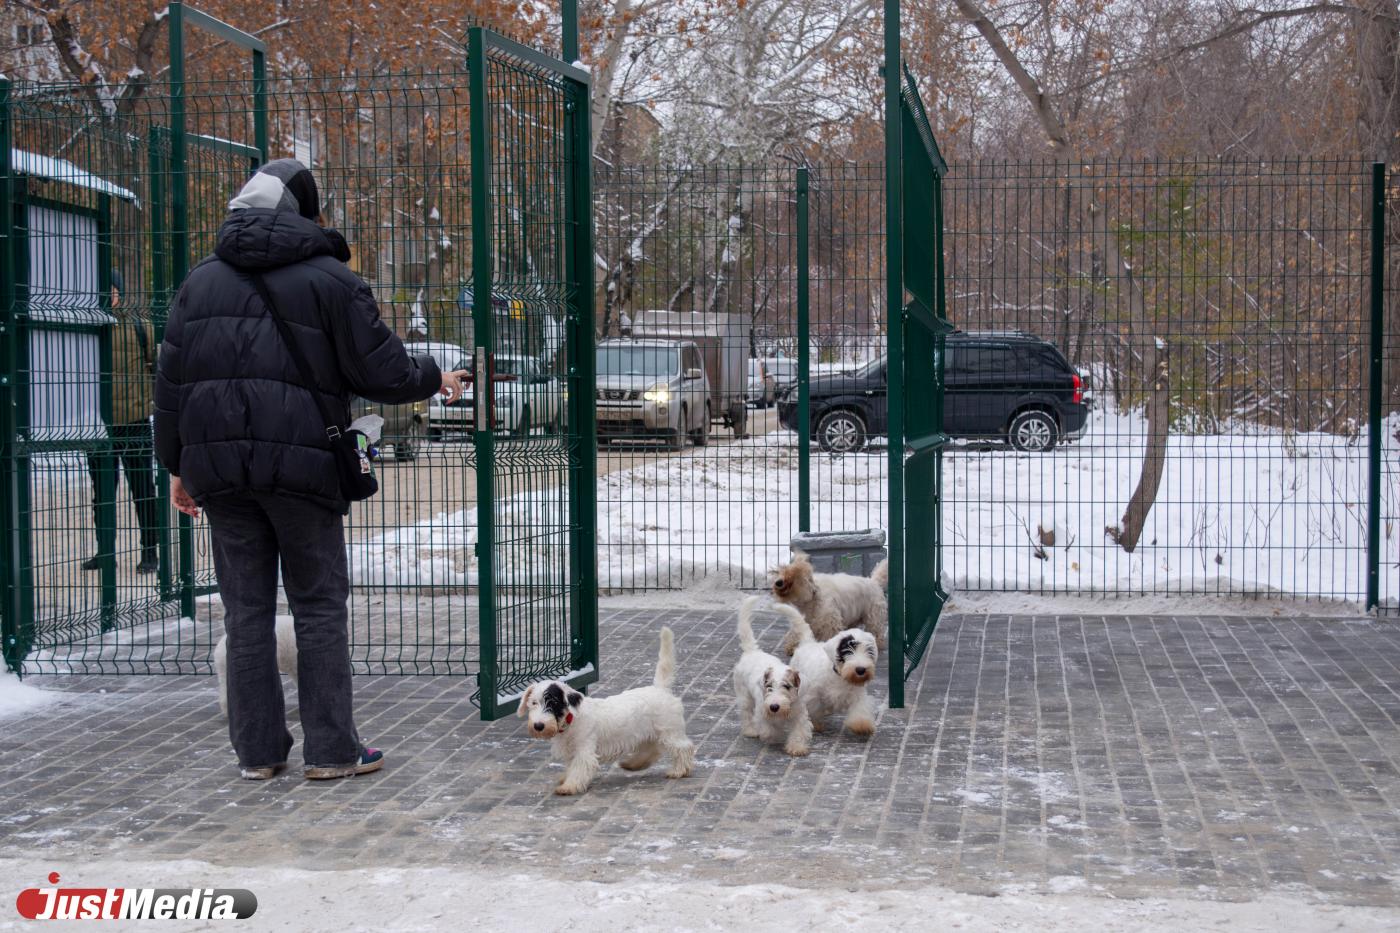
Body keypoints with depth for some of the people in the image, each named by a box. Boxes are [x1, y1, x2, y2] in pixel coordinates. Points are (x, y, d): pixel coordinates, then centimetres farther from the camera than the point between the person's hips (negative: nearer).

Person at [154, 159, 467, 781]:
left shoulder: (203, 278, 14)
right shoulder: (329, 278, -1)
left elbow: (171, 380, 13)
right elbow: (380, 371, -3)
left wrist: (178, 464, 18)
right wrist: (434, 380, 16)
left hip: (219, 466, 4)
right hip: (301, 464, -4)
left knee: (246, 610, 8)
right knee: (319, 606, 4)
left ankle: (258, 751, 12)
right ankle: (330, 749, 5)